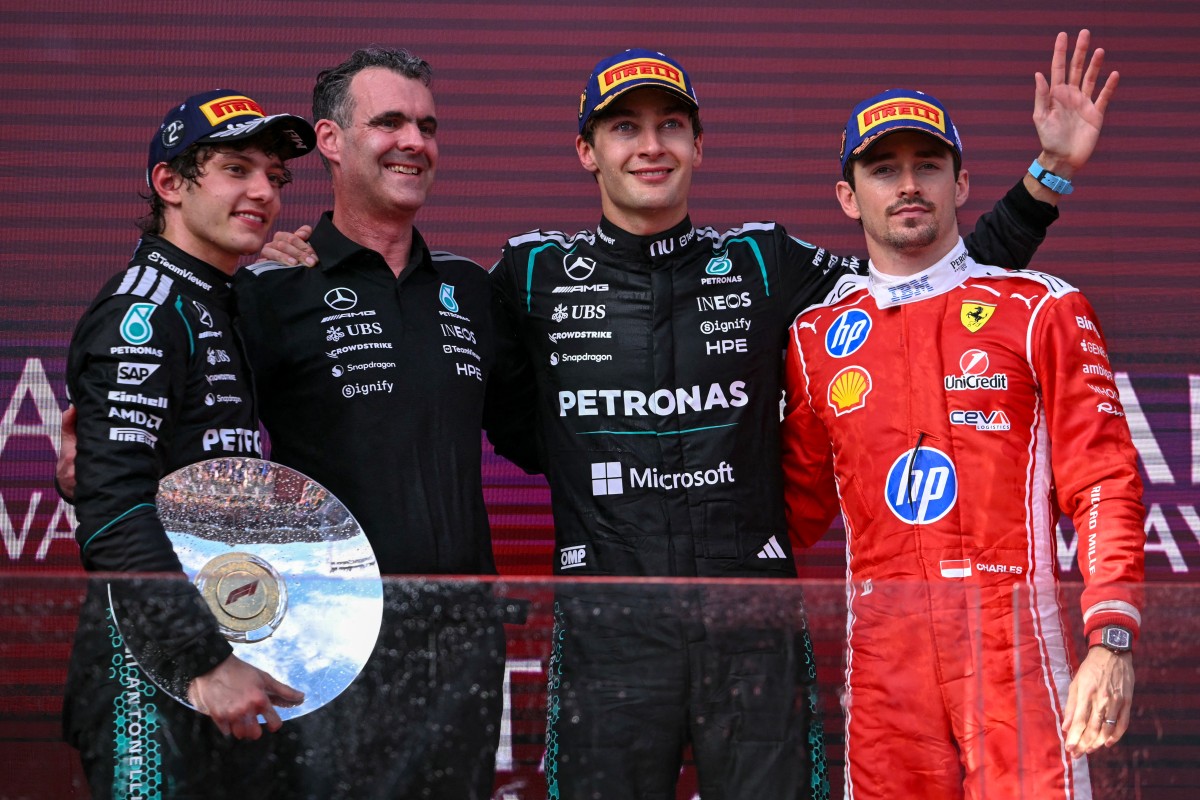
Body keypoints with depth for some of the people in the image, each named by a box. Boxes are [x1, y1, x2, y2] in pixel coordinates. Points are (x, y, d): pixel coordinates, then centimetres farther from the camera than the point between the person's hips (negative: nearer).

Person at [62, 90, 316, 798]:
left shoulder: (221, 313, 19)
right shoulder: (144, 310, -10)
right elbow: (113, 509, -20)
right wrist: (206, 662, -22)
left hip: (222, 667, 9)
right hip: (152, 681, -9)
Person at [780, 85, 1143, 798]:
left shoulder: (1043, 312, 5)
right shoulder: (818, 338, 14)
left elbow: (1106, 485, -1)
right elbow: (802, 507, 21)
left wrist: (1111, 644, -12)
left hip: (1013, 641, -3)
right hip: (882, 656, 3)